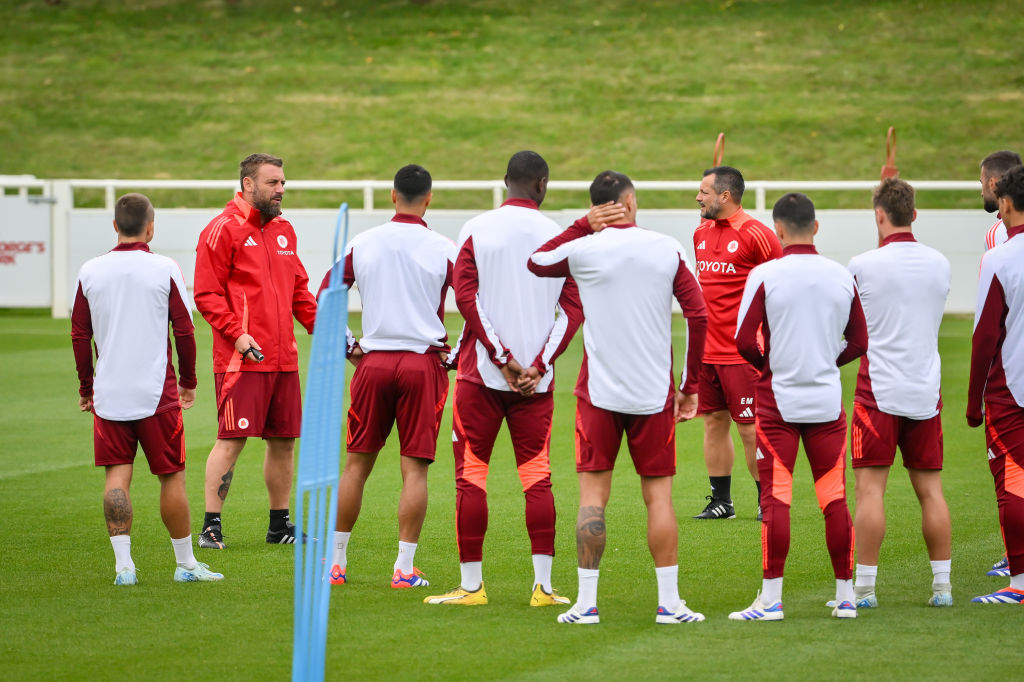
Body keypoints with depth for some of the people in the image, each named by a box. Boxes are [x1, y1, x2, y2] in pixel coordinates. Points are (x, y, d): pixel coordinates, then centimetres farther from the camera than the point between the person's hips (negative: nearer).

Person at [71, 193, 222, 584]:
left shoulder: (91, 271, 2)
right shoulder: (164, 270, -5)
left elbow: (79, 335, 7)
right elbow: (184, 331, -2)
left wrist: (86, 387, 18)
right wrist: (188, 382, 12)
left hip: (108, 392, 2)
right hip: (156, 391, -2)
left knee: (117, 476, 3)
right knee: (172, 476, 6)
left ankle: (123, 564, -5)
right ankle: (185, 564, 13)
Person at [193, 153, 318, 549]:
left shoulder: (283, 230, 17)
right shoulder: (223, 230, -6)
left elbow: (298, 290, 24)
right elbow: (206, 294, -10)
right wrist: (237, 334, -19)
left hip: (283, 359, 7)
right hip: (242, 359, -7)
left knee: (283, 440, 10)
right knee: (232, 439, -9)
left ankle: (280, 524, 20)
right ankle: (211, 525, -3)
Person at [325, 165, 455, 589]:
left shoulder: (361, 244, 4)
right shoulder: (443, 250, -3)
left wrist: (347, 347, 11)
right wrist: (457, 354, 5)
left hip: (373, 361, 2)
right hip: (424, 361, -2)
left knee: (356, 463, 9)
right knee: (414, 467, 0)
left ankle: (335, 562, 13)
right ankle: (404, 568, -2)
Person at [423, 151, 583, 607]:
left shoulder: (477, 231, -1)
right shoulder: (559, 236, 3)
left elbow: (466, 297, -9)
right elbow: (573, 308, -3)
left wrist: (503, 360, -8)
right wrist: (538, 364, -5)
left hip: (482, 371, -2)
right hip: (537, 378, 2)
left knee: (471, 475, 3)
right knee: (536, 476, 6)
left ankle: (471, 584, 3)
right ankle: (543, 585, 2)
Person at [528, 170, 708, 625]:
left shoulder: (583, 250, -5)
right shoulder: (667, 250, -1)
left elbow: (536, 262, 16)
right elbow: (698, 316, -1)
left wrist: (585, 226, 14)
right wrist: (689, 387, 7)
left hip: (599, 391, -1)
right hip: (654, 394, 1)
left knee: (593, 493, 3)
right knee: (658, 495, 6)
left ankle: (586, 602, 0)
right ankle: (669, 602, 5)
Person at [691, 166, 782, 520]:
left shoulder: (756, 235, -11)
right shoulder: (701, 234, 12)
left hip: (742, 353, -7)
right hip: (706, 350, 7)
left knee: (750, 427, -4)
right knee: (714, 422, 9)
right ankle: (721, 501, 16)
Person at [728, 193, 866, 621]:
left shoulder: (764, 276, -9)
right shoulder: (842, 277, 1)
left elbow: (744, 341, -11)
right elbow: (859, 343, 6)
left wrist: (767, 364, 8)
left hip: (778, 398, -3)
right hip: (827, 399, 3)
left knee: (776, 498, -1)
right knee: (834, 497, 7)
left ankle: (771, 598, -2)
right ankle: (845, 595, 11)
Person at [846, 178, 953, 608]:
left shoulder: (863, 266, -8)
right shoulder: (940, 264, 5)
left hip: (878, 391, -4)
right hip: (926, 393, 4)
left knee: (870, 489, -3)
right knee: (930, 491, 8)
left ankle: (864, 587, -5)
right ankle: (942, 585, 9)